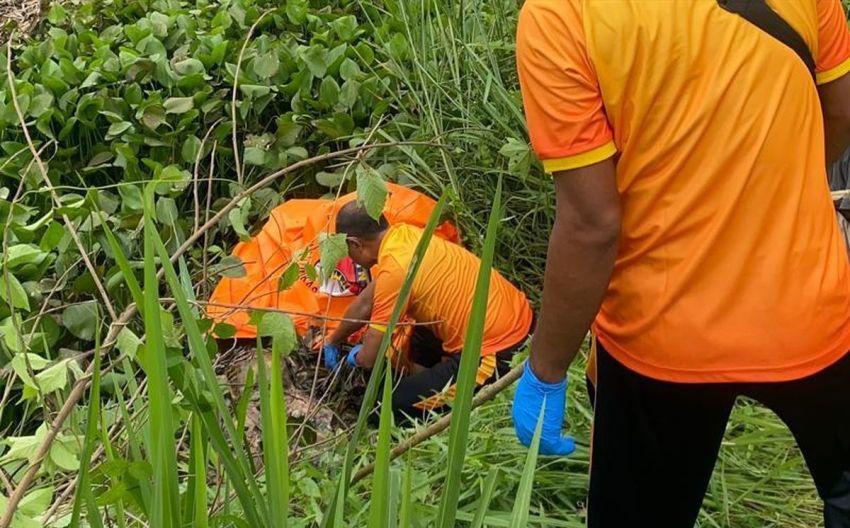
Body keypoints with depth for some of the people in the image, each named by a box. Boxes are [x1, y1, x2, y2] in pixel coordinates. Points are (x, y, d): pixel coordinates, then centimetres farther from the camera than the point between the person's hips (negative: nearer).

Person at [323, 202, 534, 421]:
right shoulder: (404, 234, 5)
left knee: (392, 405, -3)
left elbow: (369, 358, -12)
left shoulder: (395, 269, -20)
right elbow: (366, 301, 22)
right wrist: (333, 341, 34)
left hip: (494, 351, -9)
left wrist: (355, 356, 13)